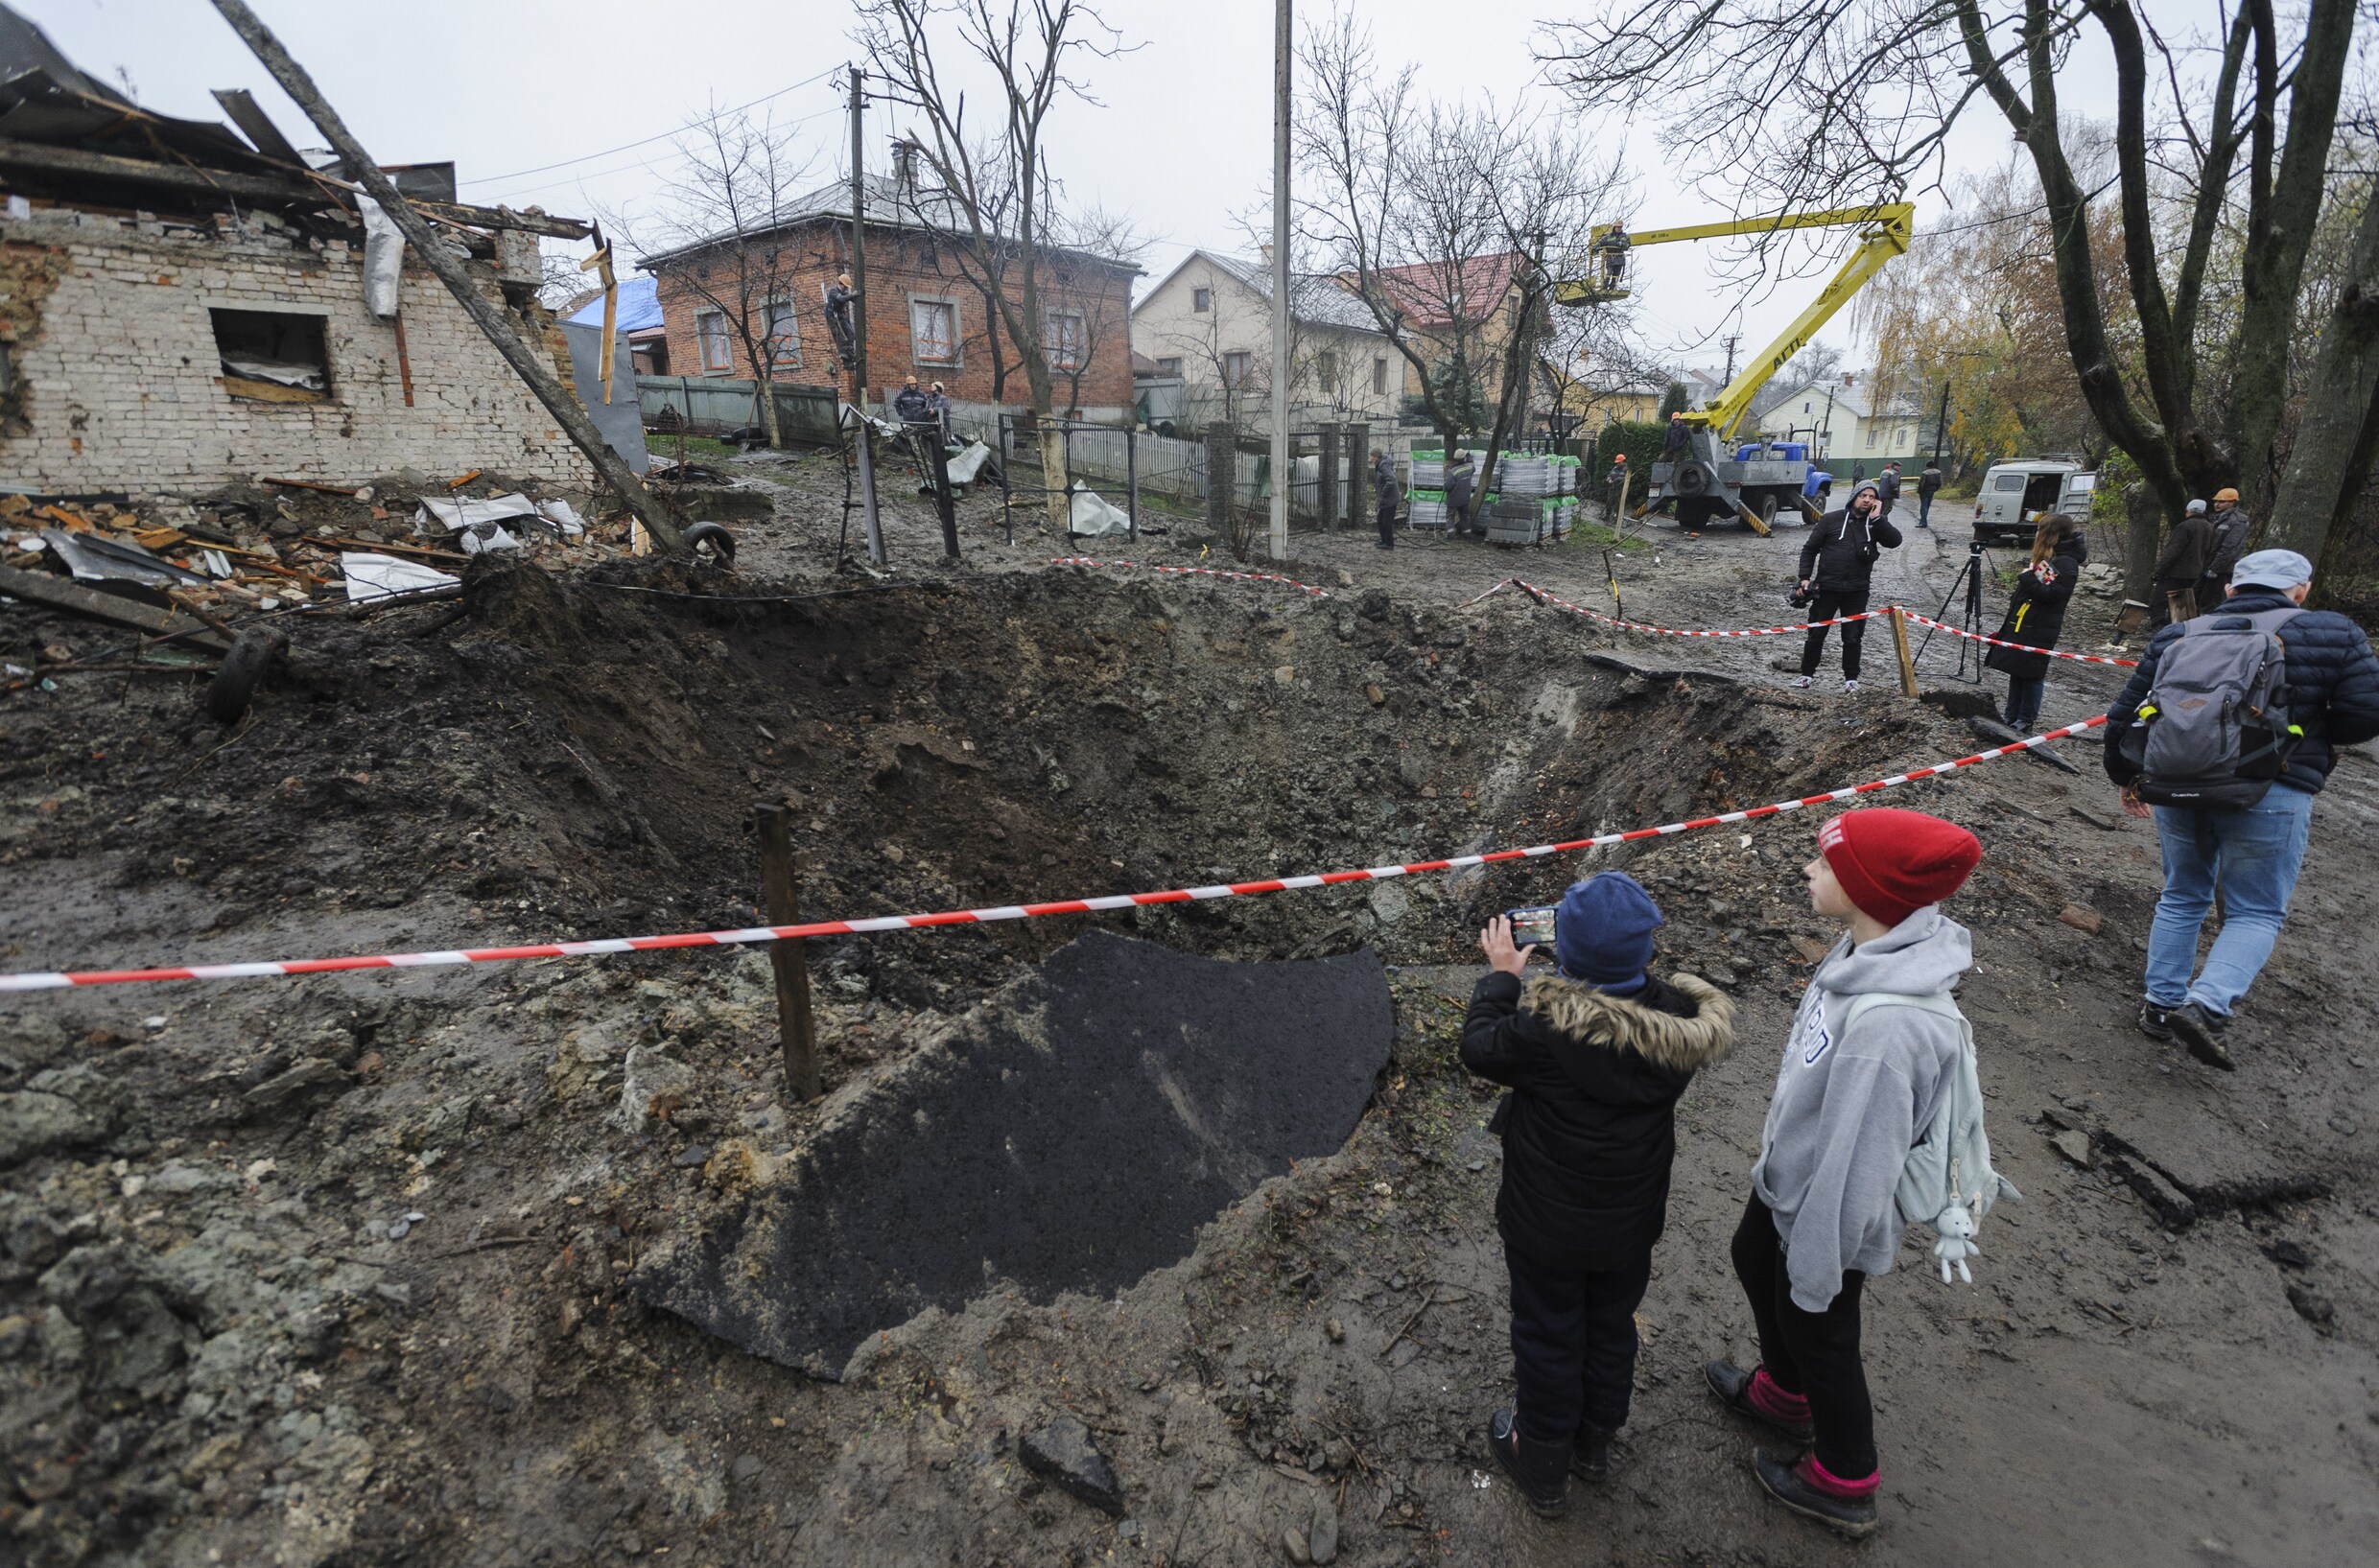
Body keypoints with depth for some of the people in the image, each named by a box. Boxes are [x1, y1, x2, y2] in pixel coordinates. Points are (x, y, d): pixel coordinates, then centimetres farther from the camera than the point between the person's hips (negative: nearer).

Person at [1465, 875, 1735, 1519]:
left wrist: (1501, 975, -5)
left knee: (1548, 1338, 19)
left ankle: (1542, 1465, 43)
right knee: (1612, 1327, 27)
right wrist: (1617, 959, -1)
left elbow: (1480, 1048, -17)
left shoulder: (1545, 1025, -36)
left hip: (1547, 1228, -4)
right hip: (1632, 1223, 4)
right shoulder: (1681, 1019, -21)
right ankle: (1595, 1441, 52)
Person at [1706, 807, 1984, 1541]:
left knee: (1817, 1334, 17)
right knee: (1754, 1263, 30)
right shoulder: (1866, 951, -14)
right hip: (1787, 1177, 8)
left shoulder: (1888, 1025, -42)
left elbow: (1856, 1163, -30)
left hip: (1824, 1211, -8)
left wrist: (1819, 1270, -16)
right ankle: (1783, 1394, 59)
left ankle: (1844, 1484, 46)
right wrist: (1776, 1152, 17)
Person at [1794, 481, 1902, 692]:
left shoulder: (1876, 524, 5)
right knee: (1816, 634, 5)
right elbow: (1809, 549, 2)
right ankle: (1807, 674, 17)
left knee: (1853, 638, 6)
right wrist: (1805, 577, -6)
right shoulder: (1831, 520, -1)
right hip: (1826, 588, -1)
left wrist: (1877, 518, -15)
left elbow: (1895, 541, -11)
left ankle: (1851, 678, 17)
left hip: (1857, 591, 1)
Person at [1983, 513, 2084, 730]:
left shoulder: (2066, 563, -14)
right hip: (2021, 625, 9)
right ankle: (2011, 717, 20)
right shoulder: (2048, 557, 15)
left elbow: (2051, 594, -23)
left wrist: (2028, 578, -20)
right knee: (2016, 671, 13)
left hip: (2039, 630, -9)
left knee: (2031, 674, -2)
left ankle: (2025, 720, 6)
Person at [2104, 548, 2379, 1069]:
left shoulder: (2177, 636, 9)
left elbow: (2125, 713, 10)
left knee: (2181, 897, 19)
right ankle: (2206, 1006, -10)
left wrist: (2126, 776, 23)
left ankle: (2160, 1005, 21)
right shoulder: (2333, 634, 0)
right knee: (2256, 913, 8)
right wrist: (2310, 728, 16)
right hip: (2271, 796, -3)